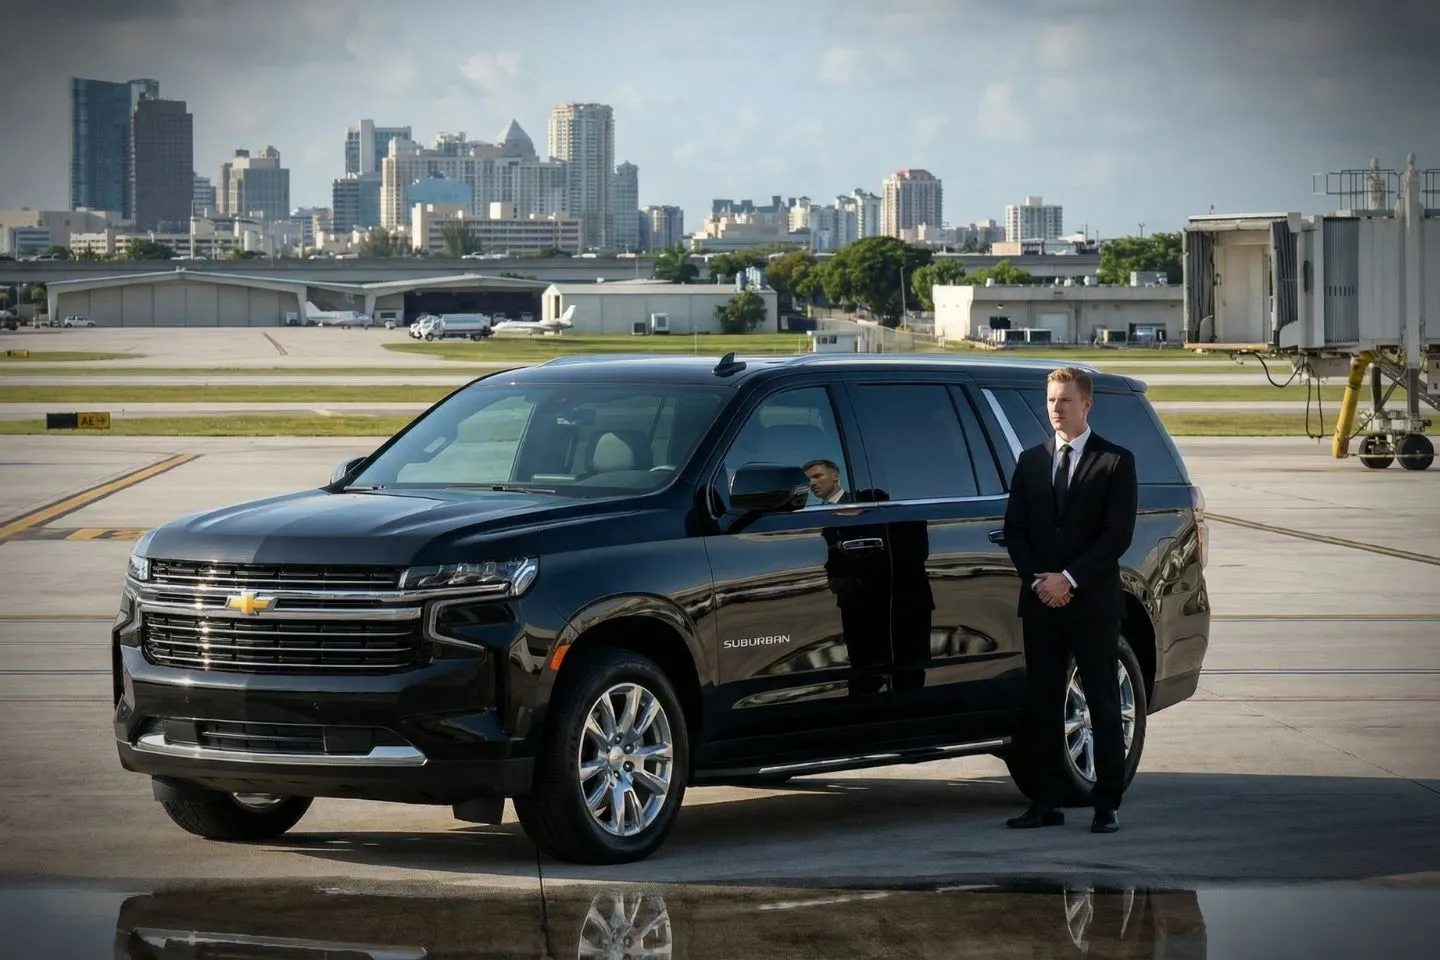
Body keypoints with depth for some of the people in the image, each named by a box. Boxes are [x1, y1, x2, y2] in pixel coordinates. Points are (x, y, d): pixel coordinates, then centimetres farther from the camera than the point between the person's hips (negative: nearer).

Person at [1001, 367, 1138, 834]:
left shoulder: (1116, 462, 0)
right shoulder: (1031, 461, 13)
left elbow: (1118, 534, -8)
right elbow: (1014, 529, 10)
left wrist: (1070, 579, -14)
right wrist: (1036, 580, -6)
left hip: (1093, 603, -4)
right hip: (1040, 603, 4)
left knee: (1103, 704, -1)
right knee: (1043, 704, 4)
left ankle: (1107, 804, 1)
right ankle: (1046, 803, 8)